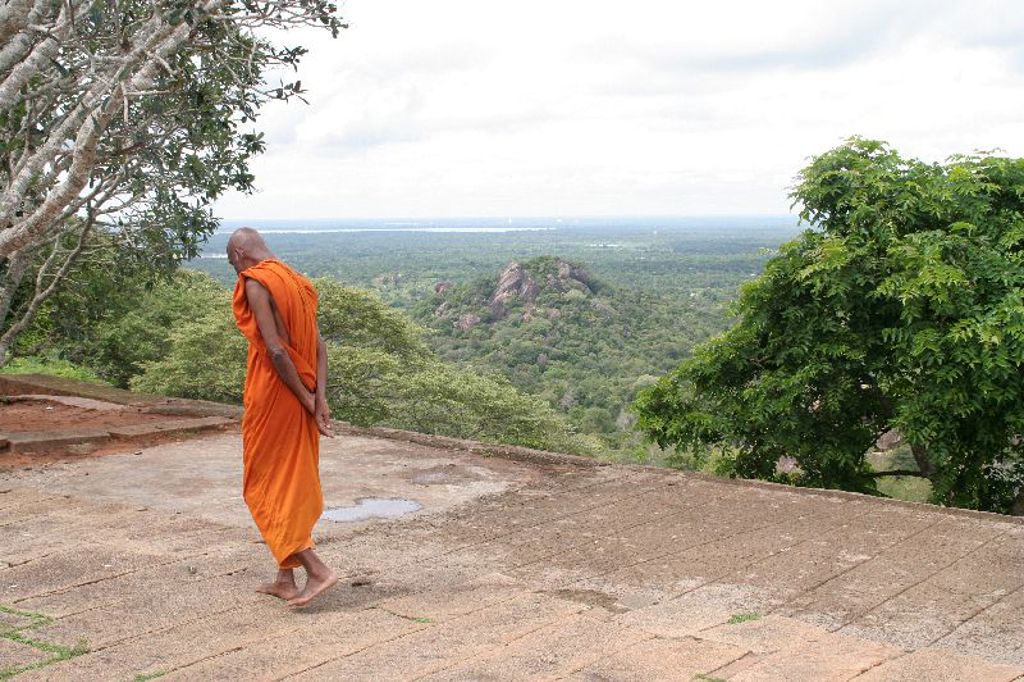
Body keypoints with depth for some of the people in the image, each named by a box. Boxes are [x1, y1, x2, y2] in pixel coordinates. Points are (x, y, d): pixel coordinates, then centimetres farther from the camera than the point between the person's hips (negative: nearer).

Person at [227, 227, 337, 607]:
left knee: (264, 487, 2)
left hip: (271, 399, -8)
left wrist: (307, 399, -12)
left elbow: (275, 350, -21)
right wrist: (320, 398, -3)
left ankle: (316, 569, -6)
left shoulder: (256, 283, -13)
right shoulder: (296, 283, 13)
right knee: (292, 484, 14)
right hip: (299, 401, 8)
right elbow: (319, 345, 5)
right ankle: (286, 578, 21)